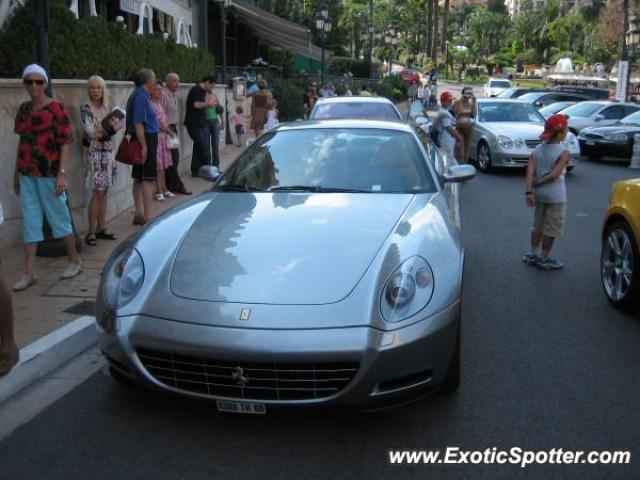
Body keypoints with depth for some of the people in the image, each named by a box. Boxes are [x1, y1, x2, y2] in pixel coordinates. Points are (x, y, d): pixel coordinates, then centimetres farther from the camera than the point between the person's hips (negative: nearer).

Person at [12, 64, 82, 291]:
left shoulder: (55, 108, -8)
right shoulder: (23, 109, 10)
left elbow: (65, 143, -11)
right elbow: (22, 142, 16)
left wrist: (62, 173, -17)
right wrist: (16, 173, 16)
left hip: (49, 174, -6)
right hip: (27, 175, 6)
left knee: (59, 217, 7)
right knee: (29, 222, 6)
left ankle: (75, 261, 25)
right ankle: (29, 273, 11)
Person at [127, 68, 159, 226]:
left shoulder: (142, 95, 15)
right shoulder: (141, 95, -15)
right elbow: (138, 123, -21)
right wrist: (144, 146, -24)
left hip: (145, 140, 11)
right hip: (146, 140, -11)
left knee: (139, 178, 14)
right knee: (148, 179, -8)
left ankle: (139, 214, 22)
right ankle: (147, 216, -6)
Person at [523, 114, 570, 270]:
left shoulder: (536, 150, 2)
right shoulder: (563, 152, -12)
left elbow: (530, 172, -8)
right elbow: (554, 175, -20)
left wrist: (529, 191, -13)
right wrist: (537, 183, -10)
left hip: (539, 193, 6)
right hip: (556, 195, -6)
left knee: (538, 226, 19)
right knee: (551, 229, 6)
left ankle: (532, 255, 26)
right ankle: (544, 259, 12)